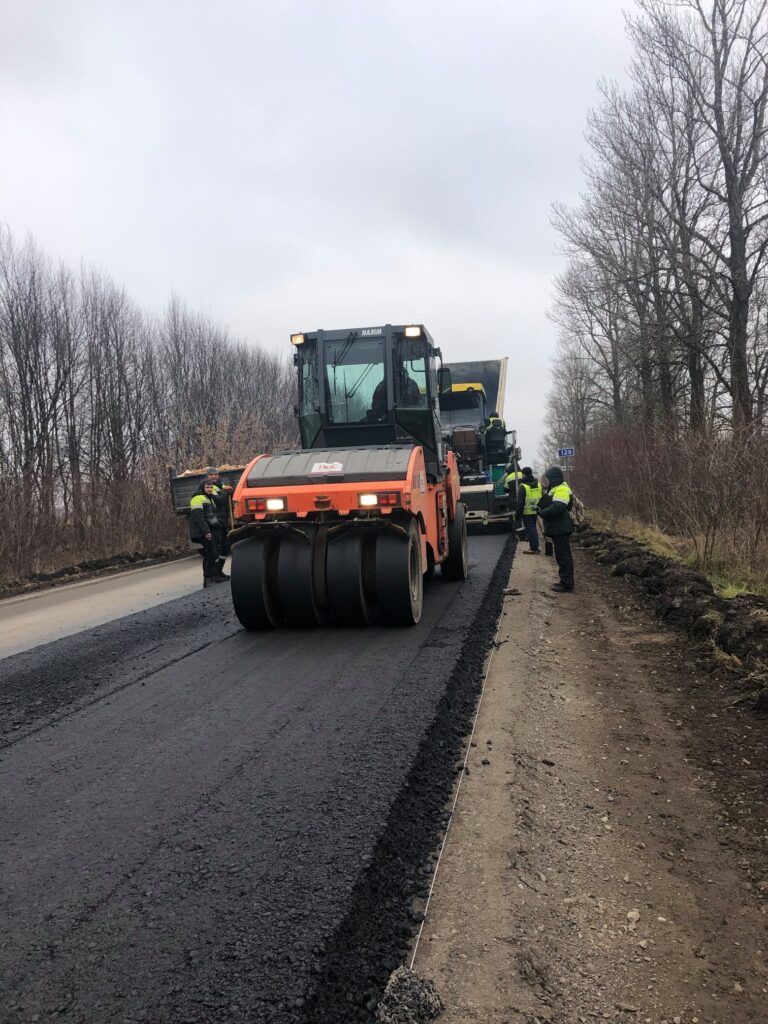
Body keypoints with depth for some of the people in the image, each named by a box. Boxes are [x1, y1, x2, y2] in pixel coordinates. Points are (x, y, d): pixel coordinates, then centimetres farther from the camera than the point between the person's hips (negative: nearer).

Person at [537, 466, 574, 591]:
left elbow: (557, 508, -28)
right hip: (557, 529, 11)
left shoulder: (561, 490, -17)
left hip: (561, 530, -11)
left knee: (564, 556, -7)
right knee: (562, 556, 16)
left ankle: (567, 583, -4)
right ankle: (565, 581, 23)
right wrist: (542, 509, 6)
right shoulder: (555, 489, 18)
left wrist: (541, 513, -17)